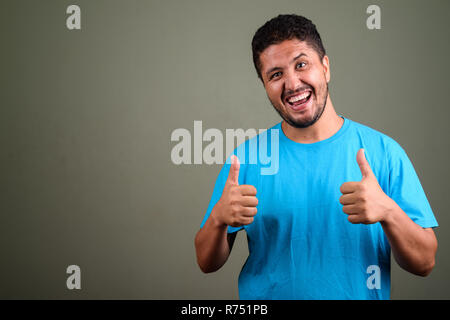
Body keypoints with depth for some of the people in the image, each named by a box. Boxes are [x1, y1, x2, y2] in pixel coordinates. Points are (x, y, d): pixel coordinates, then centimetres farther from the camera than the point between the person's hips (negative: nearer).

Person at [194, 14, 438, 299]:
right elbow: (207, 263, -5)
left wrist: (388, 211, -28)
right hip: (265, 297, 1)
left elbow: (424, 263, -11)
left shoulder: (383, 151, -9)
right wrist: (218, 218, -25)